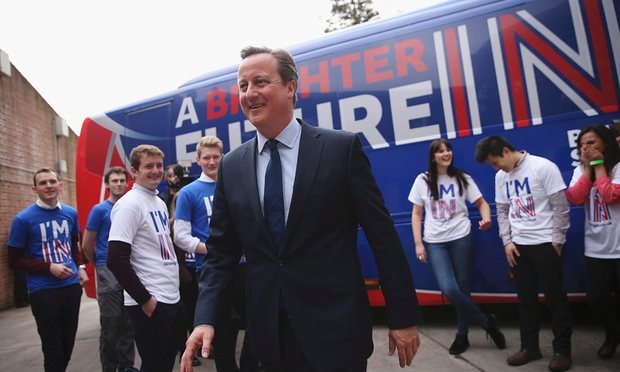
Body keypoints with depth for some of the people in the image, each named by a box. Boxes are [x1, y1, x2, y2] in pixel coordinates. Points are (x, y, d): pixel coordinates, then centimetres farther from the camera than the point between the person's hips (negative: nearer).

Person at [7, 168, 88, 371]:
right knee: (53, 348, 4)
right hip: (43, 291, -4)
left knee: (68, 344, 17)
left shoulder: (71, 213, 4)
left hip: (72, 286, 5)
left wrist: (80, 267, 3)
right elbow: (15, 260, -4)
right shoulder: (23, 219, -9)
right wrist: (50, 267, -16)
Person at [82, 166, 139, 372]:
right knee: (110, 325, 3)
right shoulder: (100, 210, -5)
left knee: (128, 323, 11)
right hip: (109, 273, -4)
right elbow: (86, 245, -2)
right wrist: (101, 266, 8)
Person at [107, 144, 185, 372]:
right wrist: (144, 299, -16)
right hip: (151, 304, -8)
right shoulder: (129, 204, -13)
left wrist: (173, 290, 15)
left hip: (172, 299, 8)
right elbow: (116, 260, -19)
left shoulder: (160, 203, 14)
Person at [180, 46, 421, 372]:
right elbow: (221, 252, 5)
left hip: (335, 328, -3)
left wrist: (403, 316, -4)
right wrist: (205, 318, -8)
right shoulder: (231, 167, 3)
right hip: (269, 332, 4)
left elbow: (382, 235, -6)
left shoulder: (342, 148, -8)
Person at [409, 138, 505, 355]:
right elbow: (416, 214, 5)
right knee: (449, 290, -11)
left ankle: (462, 335, 25)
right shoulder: (422, 181, 3)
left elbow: (481, 203, 7)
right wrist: (418, 243, 0)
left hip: (460, 238, 0)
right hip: (435, 242, 0)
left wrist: (486, 218, -16)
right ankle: (487, 322, 12)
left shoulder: (462, 178, 3)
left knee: (462, 288, 5)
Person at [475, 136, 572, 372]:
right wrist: (507, 242, 3)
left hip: (546, 243, -5)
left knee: (555, 297, 4)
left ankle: (562, 350, 18)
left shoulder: (543, 167, -10)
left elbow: (561, 206, -10)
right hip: (518, 245, 5)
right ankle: (529, 347, 24)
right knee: (526, 298, 12)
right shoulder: (501, 177, 8)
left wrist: (557, 241, -9)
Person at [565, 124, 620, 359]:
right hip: (595, 249, 5)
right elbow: (575, 198, -8)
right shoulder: (580, 170, 8)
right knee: (596, 298, 9)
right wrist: (588, 168, -7)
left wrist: (599, 165, -13)